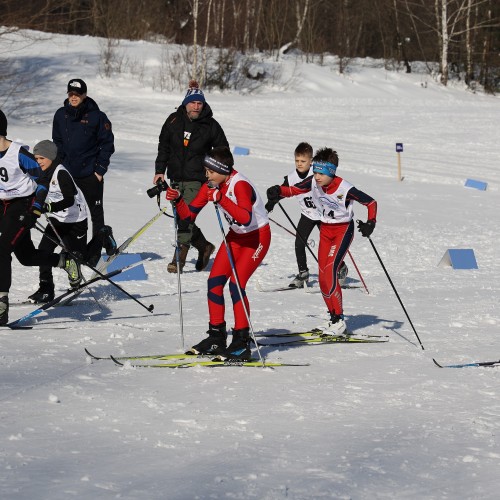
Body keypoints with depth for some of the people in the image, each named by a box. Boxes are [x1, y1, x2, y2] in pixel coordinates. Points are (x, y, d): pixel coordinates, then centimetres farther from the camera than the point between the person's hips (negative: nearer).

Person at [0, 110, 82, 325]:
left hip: (23, 205, -7)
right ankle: (65, 261, 39)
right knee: (26, 257, 14)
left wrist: (36, 210, -20)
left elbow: (42, 181, -13)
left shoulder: (19, 154, -18)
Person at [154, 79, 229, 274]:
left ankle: (179, 258, -14)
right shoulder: (174, 120, 4)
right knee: (181, 218, 8)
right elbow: (163, 146, 13)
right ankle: (204, 247, 28)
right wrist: (160, 170, 6)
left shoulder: (210, 125, -2)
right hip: (176, 177, 4)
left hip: (197, 179, -4)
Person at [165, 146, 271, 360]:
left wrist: (221, 199, -50)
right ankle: (216, 337, 10)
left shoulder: (240, 185, -28)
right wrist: (177, 200, -20)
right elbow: (188, 214, -2)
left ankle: (242, 343, -10)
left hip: (257, 237, -8)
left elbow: (246, 218, -43)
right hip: (235, 236, 8)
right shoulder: (210, 187, -5)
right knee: (214, 282, -1)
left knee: (236, 283, -17)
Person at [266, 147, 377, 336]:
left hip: (343, 229, -6)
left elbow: (371, 202, -14)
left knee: (330, 271, -19)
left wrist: (370, 223, -29)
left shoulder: (345, 189, -24)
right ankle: (335, 319, 14)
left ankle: (339, 320, -13)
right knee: (323, 276, 3)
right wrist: (278, 191, -19)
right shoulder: (313, 183, -11)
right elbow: (293, 190, 1)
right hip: (325, 229, 6)